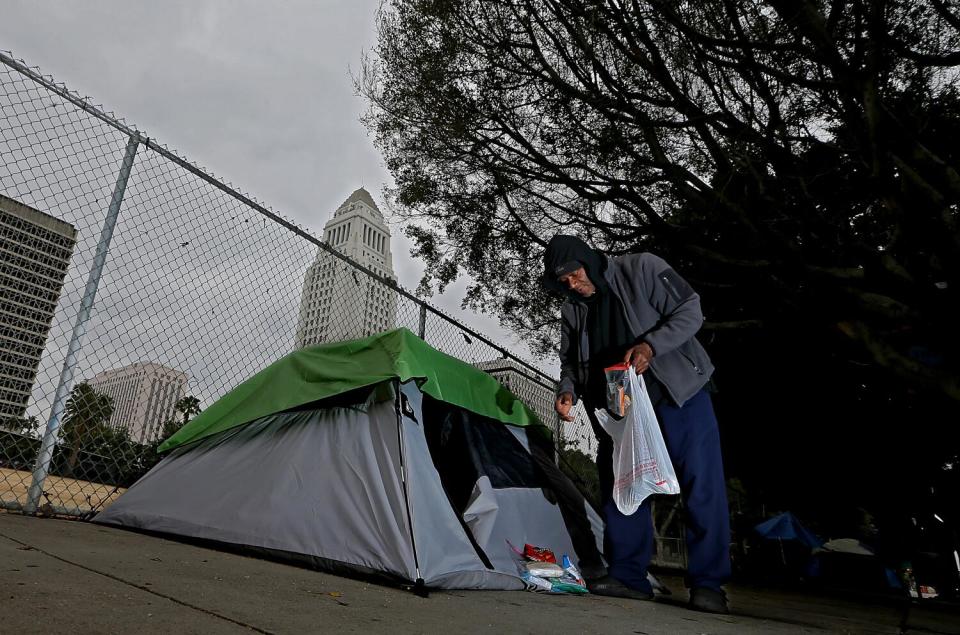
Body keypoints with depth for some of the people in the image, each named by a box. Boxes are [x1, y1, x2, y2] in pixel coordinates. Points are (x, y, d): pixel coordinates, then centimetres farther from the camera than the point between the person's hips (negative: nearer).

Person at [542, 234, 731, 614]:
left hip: (678, 395, -4)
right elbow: (571, 363, 10)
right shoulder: (572, 311, 5)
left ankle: (707, 583, 8)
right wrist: (567, 390, -12)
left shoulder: (641, 270, -10)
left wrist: (650, 345, -28)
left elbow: (690, 312, -13)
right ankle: (628, 576, 16)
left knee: (701, 485, -4)